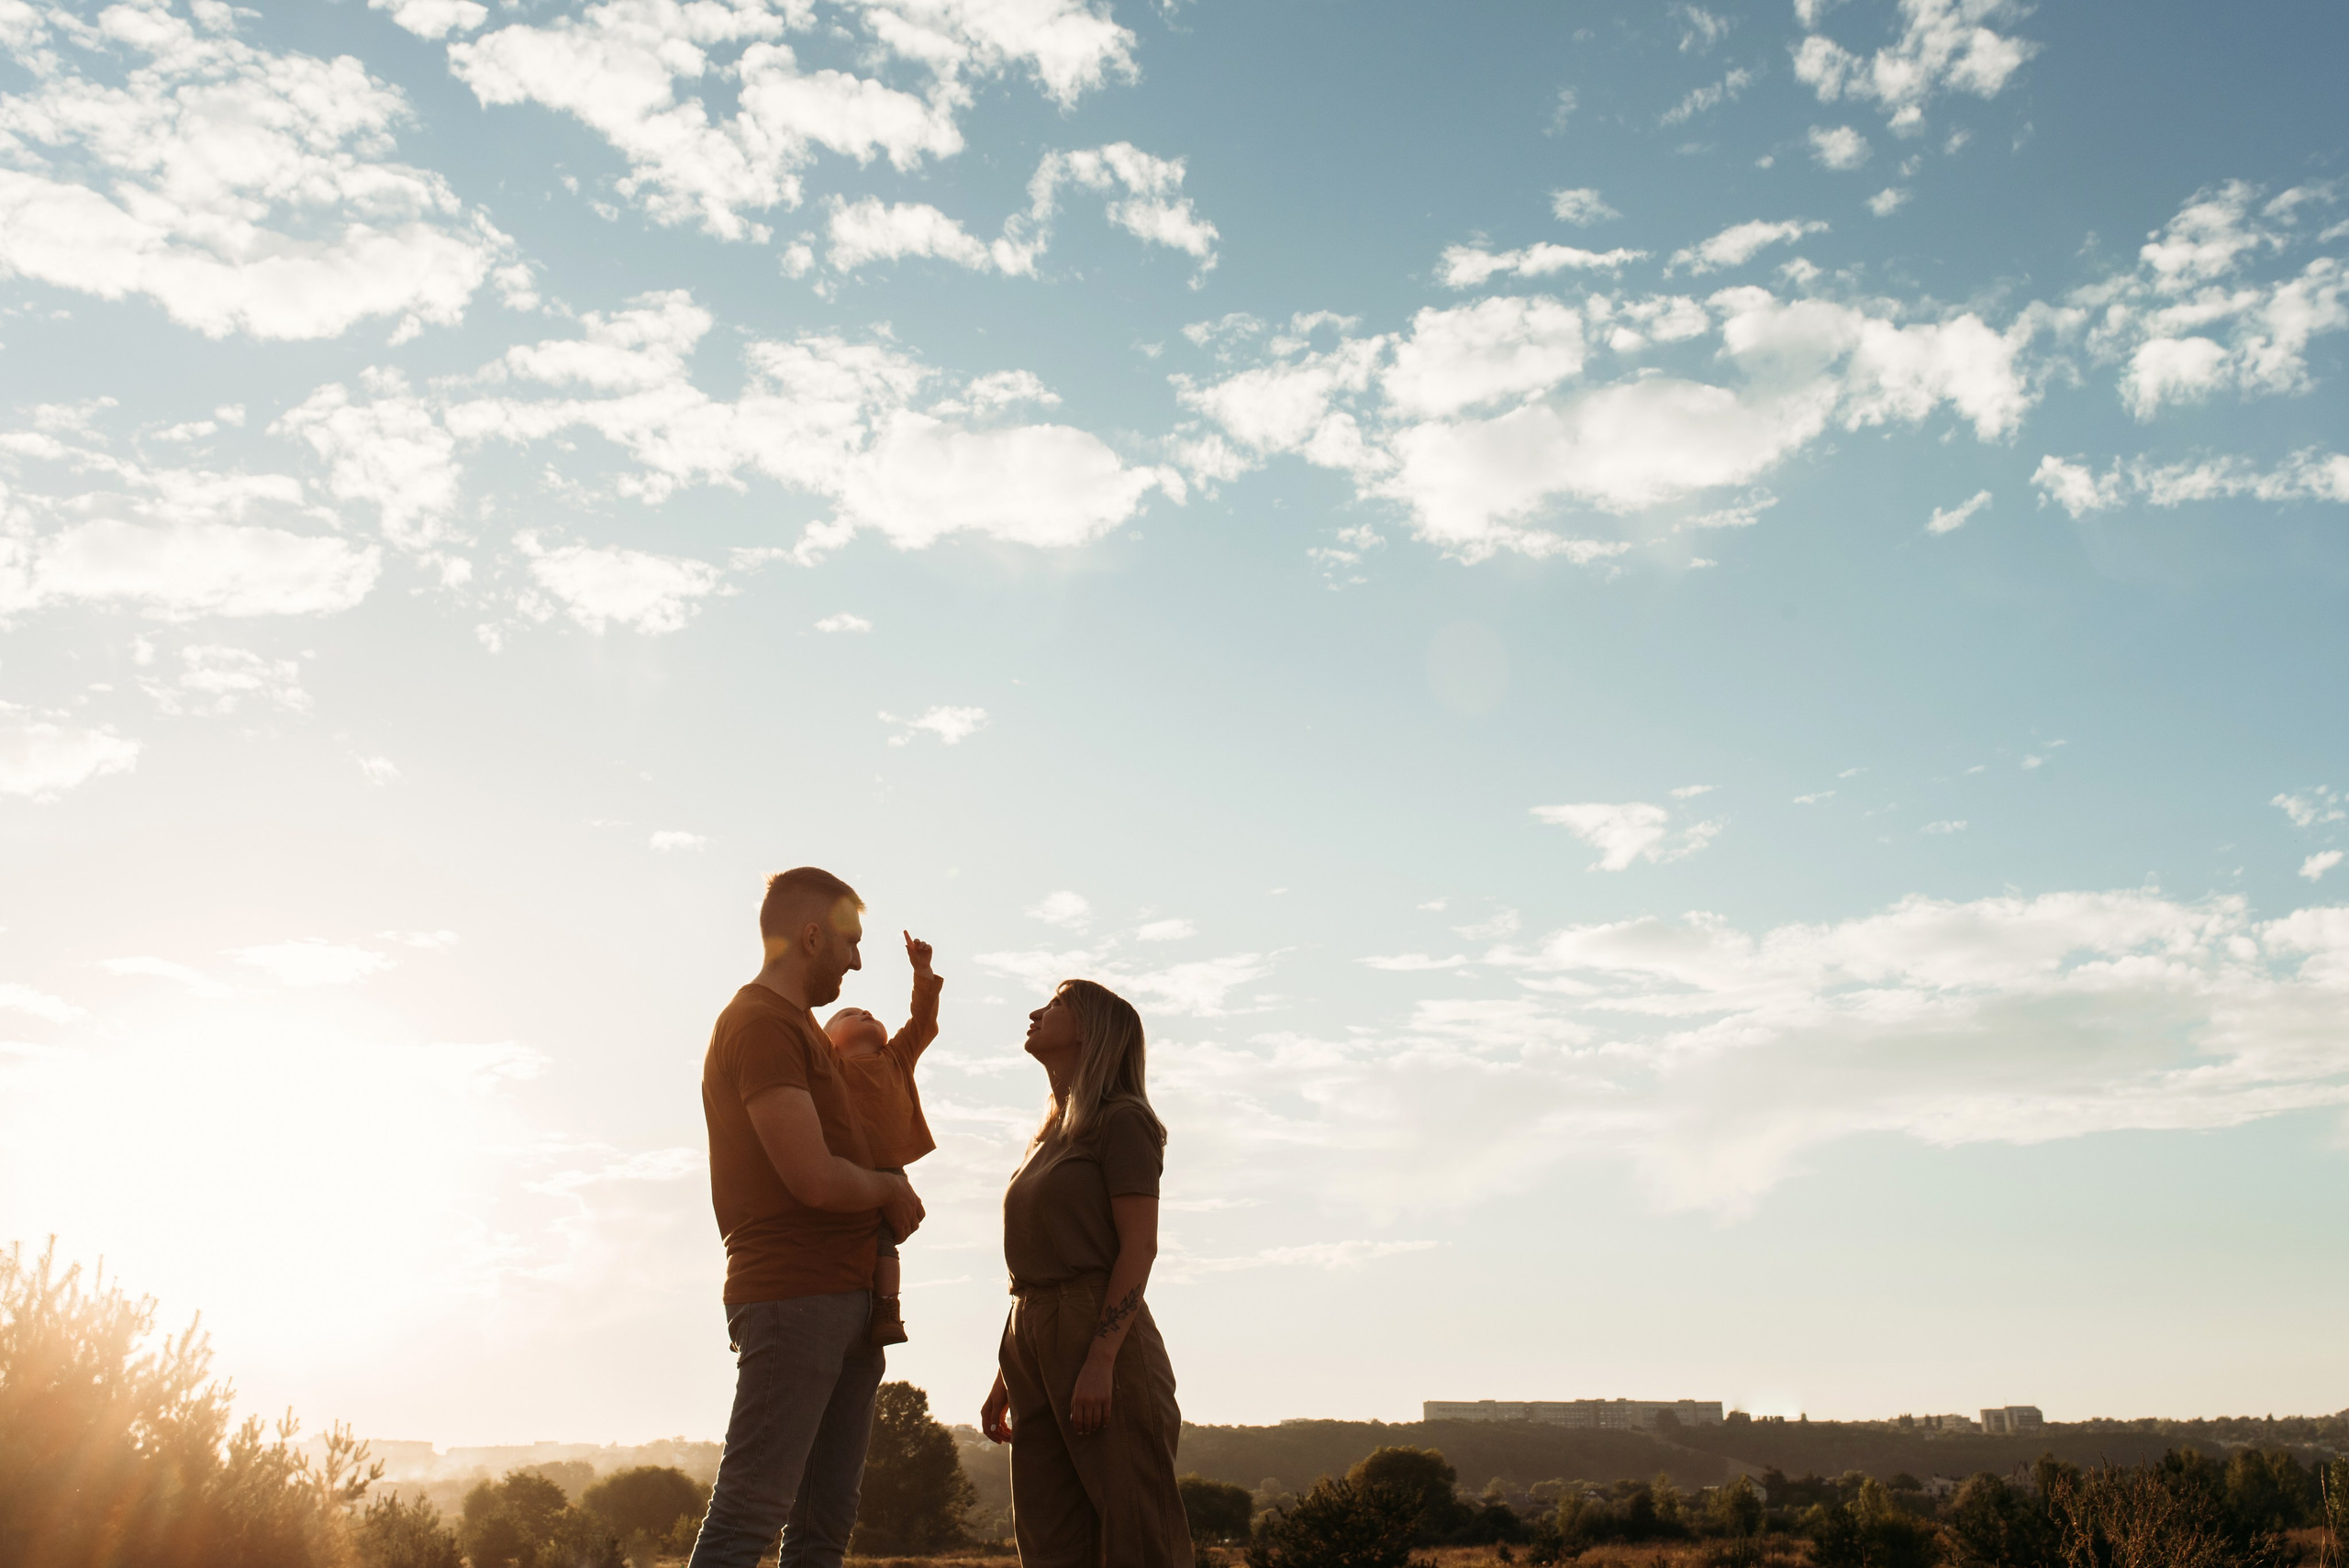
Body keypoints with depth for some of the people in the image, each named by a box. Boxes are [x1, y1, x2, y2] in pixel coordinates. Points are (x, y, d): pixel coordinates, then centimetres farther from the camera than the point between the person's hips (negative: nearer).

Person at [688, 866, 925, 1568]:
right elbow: (815, 1180, -19)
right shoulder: (762, 1024, -11)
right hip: (795, 1299, -10)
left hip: (844, 1299, 10)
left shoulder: (797, 1025, 20)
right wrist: (891, 1189, -2)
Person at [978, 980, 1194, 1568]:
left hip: (1100, 1335, -8)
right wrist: (1005, 1378, 15)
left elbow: (1139, 1248, -12)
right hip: (1032, 1336, 8)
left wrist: (1100, 1362, -21)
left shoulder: (1122, 1120, -3)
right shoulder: (1050, 1136, 22)